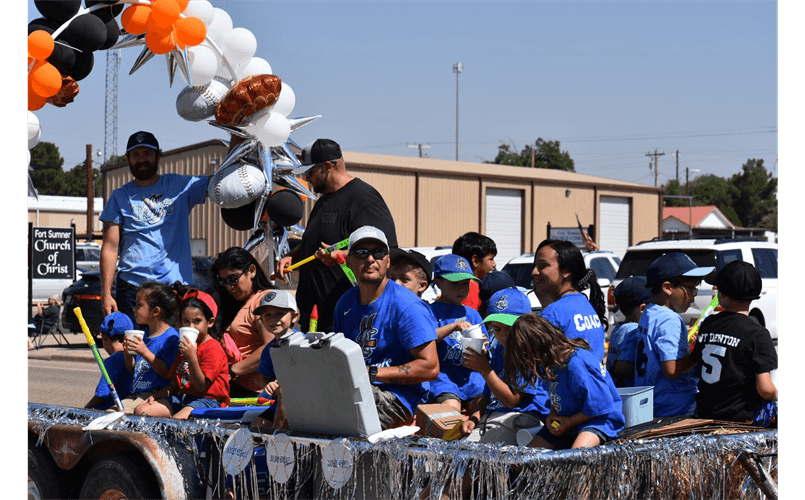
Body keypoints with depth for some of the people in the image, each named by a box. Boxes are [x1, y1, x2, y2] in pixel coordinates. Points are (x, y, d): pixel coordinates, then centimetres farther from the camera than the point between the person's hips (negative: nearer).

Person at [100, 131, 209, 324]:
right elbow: (110, 248, 5)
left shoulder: (181, 186, 10)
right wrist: (106, 294, -5)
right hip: (132, 286, 0)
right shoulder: (120, 197, 10)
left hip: (177, 286, 0)